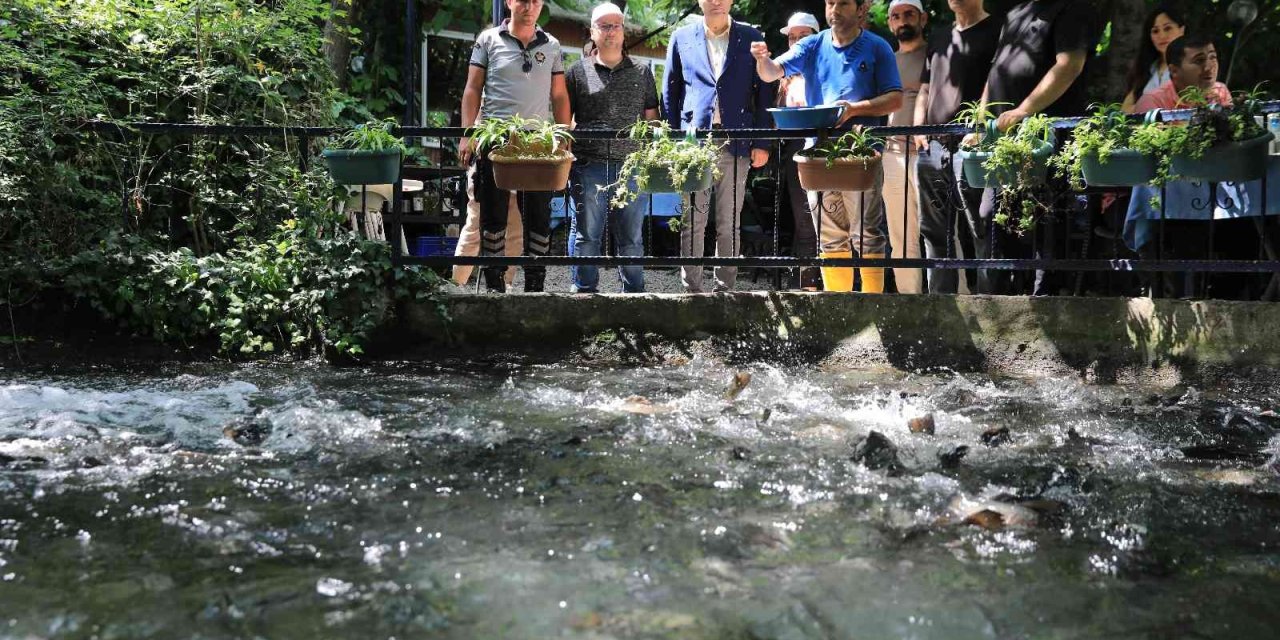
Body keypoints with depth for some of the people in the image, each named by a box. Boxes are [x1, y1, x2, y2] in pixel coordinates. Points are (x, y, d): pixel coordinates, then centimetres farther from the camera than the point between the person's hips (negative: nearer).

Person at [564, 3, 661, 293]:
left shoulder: (642, 73, 13)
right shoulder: (578, 72, 8)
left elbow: (652, 120, 14)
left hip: (631, 165, 1)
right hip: (589, 167, -1)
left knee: (631, 237, 8)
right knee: (587, 235, 4)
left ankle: (634, 292, 18)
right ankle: (584, 291, 14)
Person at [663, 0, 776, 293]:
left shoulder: (751, 37, 7)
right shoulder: (682, 37, 9)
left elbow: (764, 92, 6)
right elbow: (670, 92, 11)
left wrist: (762, 143, 0)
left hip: (736, 144, 0)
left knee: (729, 224, 5)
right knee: (692, 223, 2)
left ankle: (725, 288, 13)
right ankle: (691, 289, 9)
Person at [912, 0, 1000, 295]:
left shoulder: (996, 32, 4)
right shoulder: (939, 40, 24)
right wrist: (919, 128, 10)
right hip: (932, 147, 7)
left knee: (980, 232, -10)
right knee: (934, 232, 7)